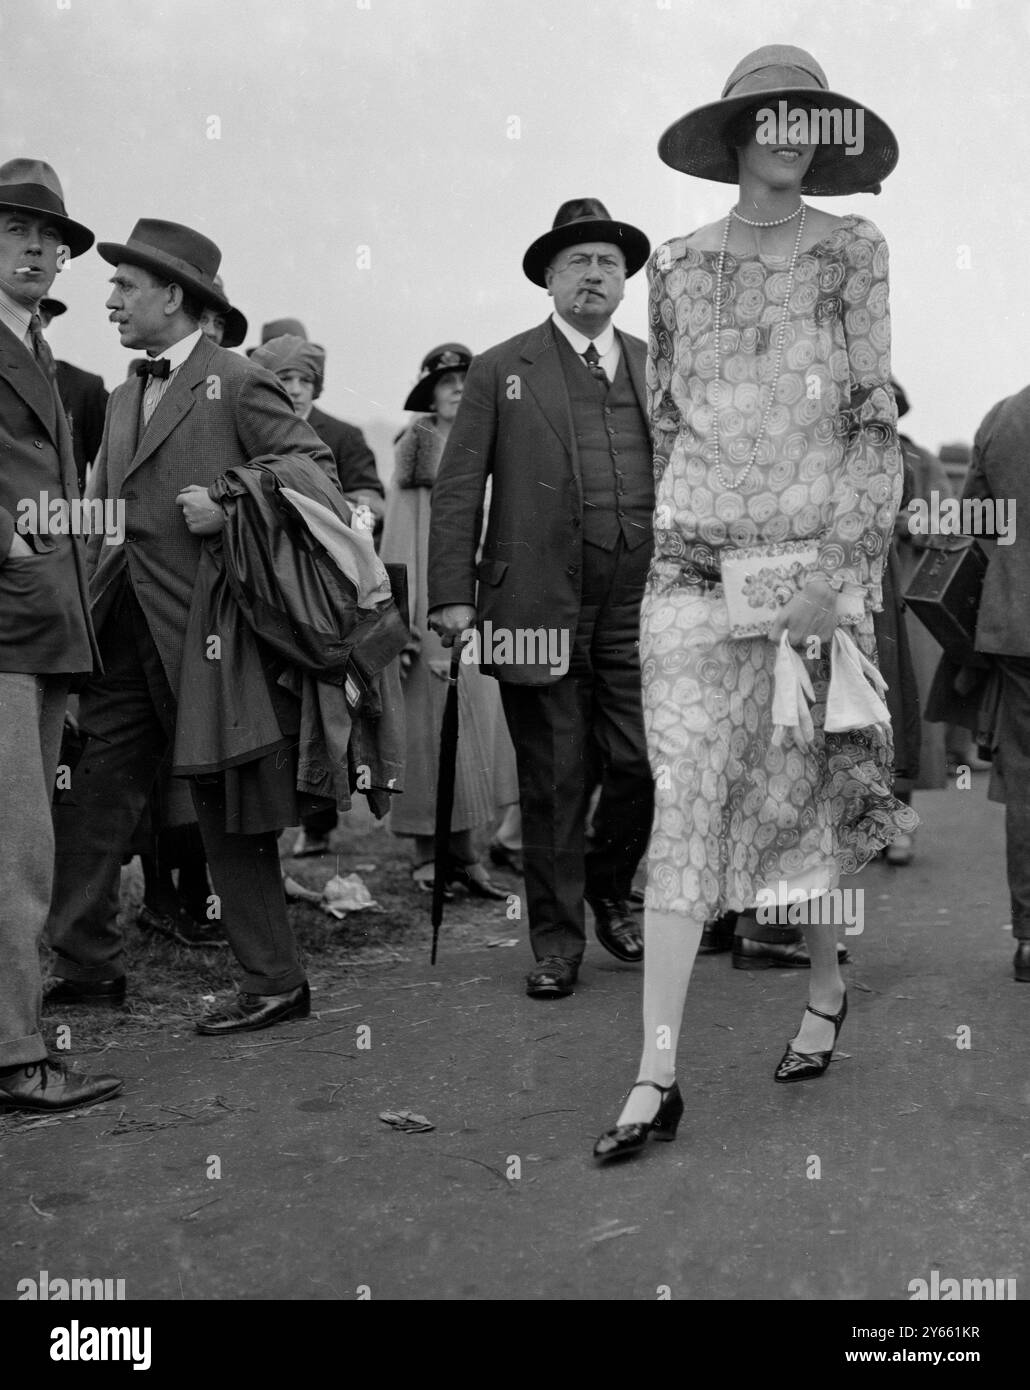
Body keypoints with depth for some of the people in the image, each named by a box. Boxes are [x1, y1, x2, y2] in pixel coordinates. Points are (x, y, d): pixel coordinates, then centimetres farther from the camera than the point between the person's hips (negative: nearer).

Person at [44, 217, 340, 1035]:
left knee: (227, 810, -1)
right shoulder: (125, 400, 19)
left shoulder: (238, 385, -5)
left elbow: (318, 467, -10)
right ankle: (87, 967, 17)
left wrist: (230, 506, -20)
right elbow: (104, 515, 20)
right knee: (90, 800, 6)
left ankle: (276, 984, 10)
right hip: (125, 631, 8)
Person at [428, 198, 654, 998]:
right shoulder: (502, 371, 7)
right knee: (554, 784, 3)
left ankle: (610, 891, 29)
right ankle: (558, 943, 17)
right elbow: (458, 491, 4)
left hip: (639, 611, 2)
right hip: (539, 612, -2)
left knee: (642, 766, 0)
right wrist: (452, 594, -4)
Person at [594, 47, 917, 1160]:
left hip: (817, 560, -1)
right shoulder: (678, 266, 9)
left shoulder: (852, 254, 3)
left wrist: (840, 567, -11)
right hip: (691, 568, 1)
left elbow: (875, 424, -2)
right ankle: (657, 1078, -3)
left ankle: (825, 988, 35)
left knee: (794, 794, 7)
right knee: (685, 808, -5)